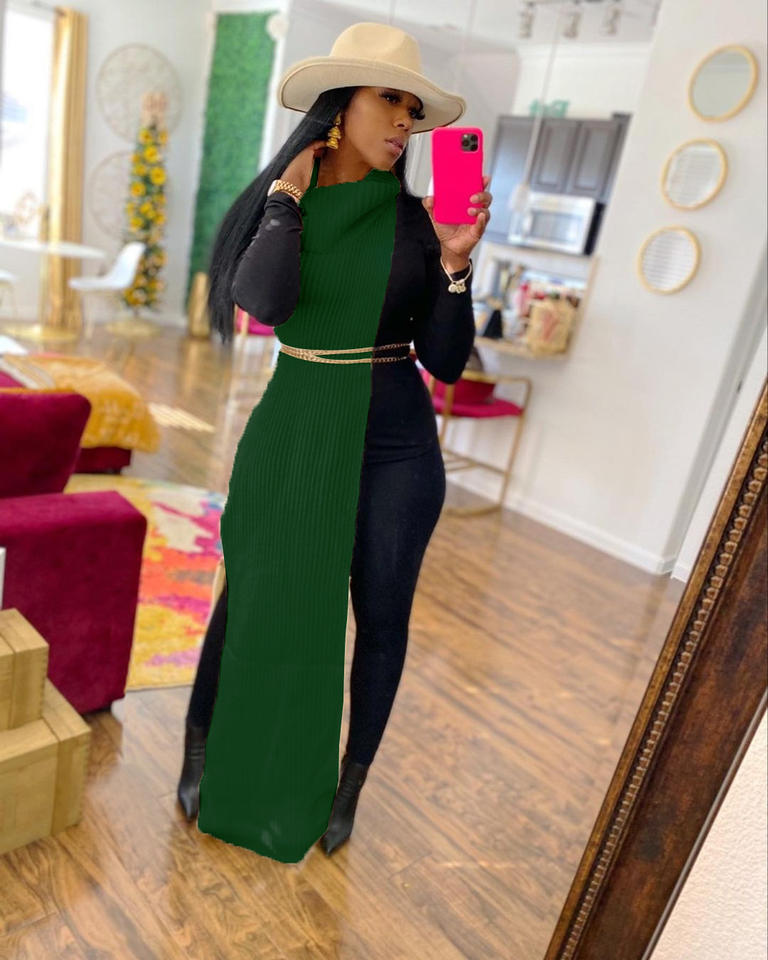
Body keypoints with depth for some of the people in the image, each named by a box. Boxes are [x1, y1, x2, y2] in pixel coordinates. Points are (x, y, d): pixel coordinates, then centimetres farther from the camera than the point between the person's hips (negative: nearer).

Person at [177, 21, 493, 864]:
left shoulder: (416, 218, -2)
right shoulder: (271, 210, 0)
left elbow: (445, 362, -4)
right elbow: (263, 301, -22)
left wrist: (455, 264, -18)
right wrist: (290, 188, -11)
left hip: (394, 445, 1)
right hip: (288, 435, 0)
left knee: (380, 618, 10)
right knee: (249, 600, 12)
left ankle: (349, 778, 36)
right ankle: (200, 750, 40)